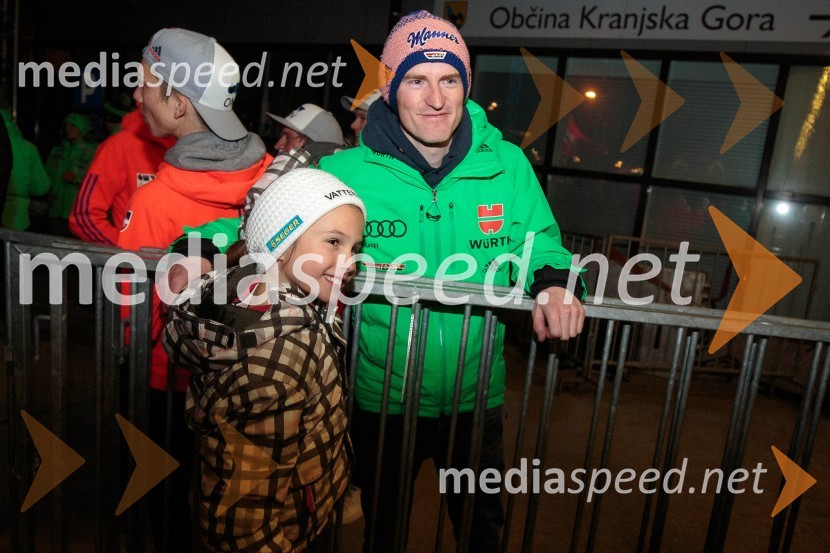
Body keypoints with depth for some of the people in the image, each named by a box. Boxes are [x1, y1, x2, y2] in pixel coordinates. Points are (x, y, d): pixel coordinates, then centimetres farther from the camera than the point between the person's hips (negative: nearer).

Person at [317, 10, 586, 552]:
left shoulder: (508, 166, -9)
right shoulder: (346, 172, -14)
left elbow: (540, 244, 0)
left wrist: (555, 281, -22)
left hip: (475, 399, 1)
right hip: (381, 400, 0)